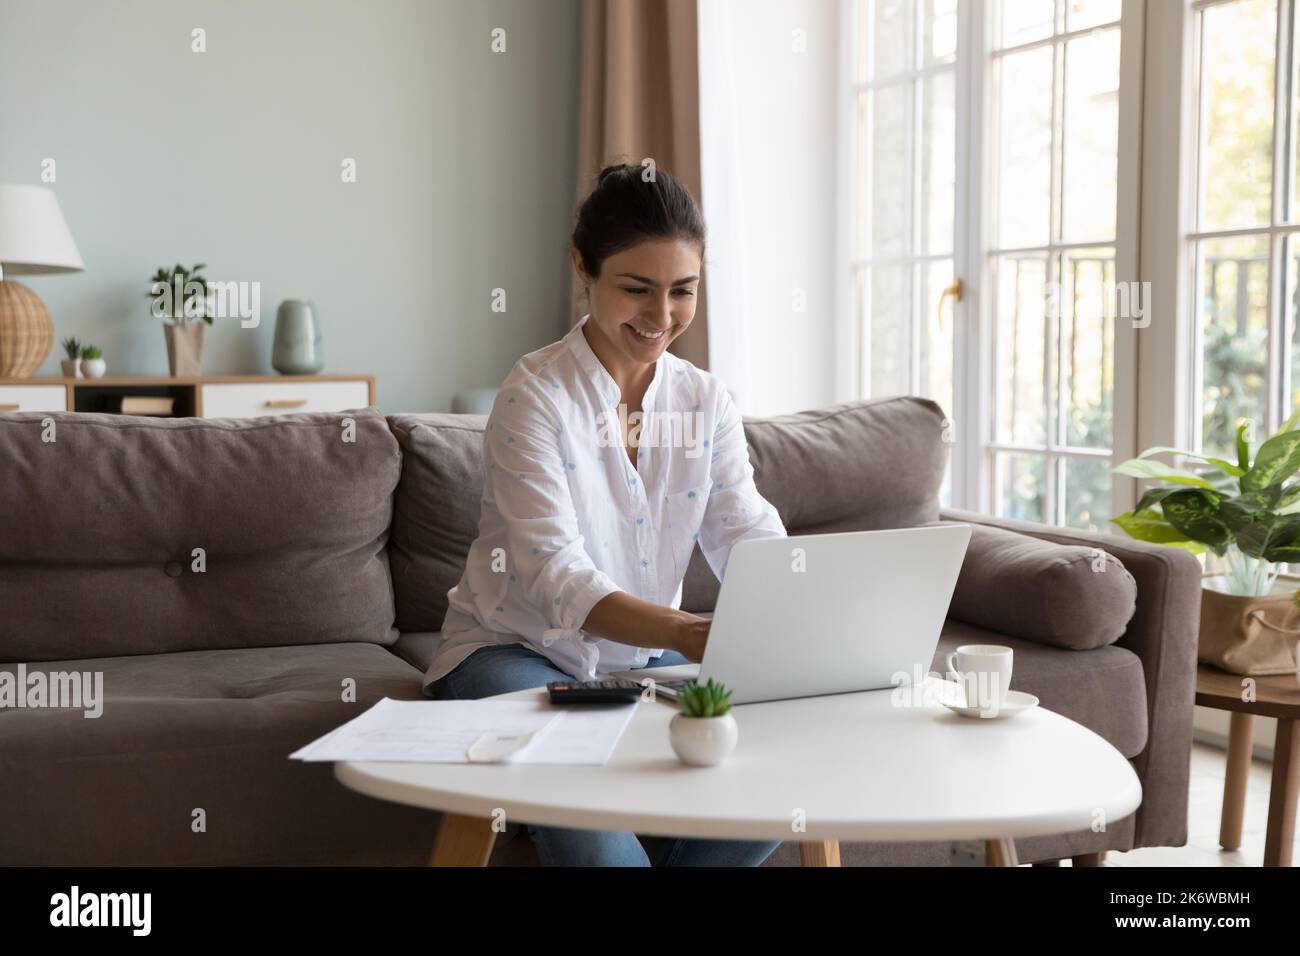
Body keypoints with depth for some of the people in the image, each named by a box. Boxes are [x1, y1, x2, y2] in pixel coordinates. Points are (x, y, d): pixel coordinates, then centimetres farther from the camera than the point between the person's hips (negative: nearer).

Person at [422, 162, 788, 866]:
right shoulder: (535, 395, -14)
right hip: (515, 650, -5)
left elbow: (753, 541, -8)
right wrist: (687, 634, -43)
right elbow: (557, 581, -25)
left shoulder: (707, 401, 3)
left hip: (649, 658, 5)